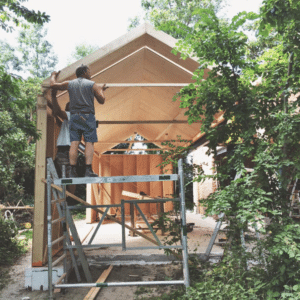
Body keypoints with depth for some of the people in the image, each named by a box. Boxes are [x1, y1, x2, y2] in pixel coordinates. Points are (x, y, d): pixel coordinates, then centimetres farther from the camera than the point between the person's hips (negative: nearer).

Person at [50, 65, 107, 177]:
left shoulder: (70, 84, 12)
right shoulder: (92, 85, 3)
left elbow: (53, 85, 19)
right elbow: (102, 100, 4)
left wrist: (54, 75, 40)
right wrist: (101, 90, 23)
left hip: (74, 116, 4)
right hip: (88, 116, -3)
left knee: (74, 144, 1)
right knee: (89, 143, -4)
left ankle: (72, 171, 0)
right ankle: (88, 170, -9)